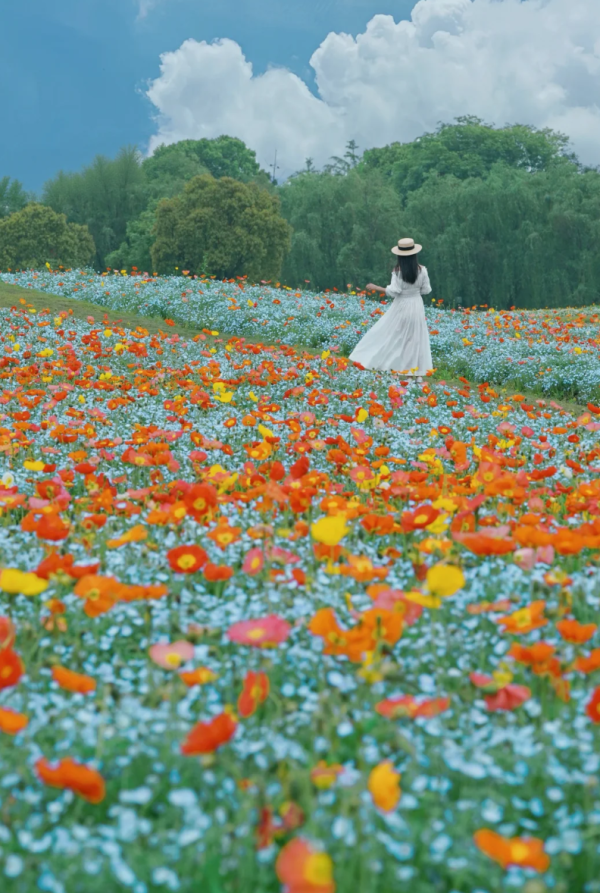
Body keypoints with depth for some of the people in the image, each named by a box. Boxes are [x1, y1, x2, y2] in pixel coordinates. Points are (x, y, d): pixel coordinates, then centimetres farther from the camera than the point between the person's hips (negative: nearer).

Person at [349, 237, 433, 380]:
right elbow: (426, 290, 0)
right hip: (416, 307, 3)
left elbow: (393, 291, -17)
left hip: (401, 307, -3)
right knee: (416, 339, 7)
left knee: (391, 336, 8)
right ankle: (418, 373, 8)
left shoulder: (398, 271, -15)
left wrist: (375, 288, -7)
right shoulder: (422, 270, -6)